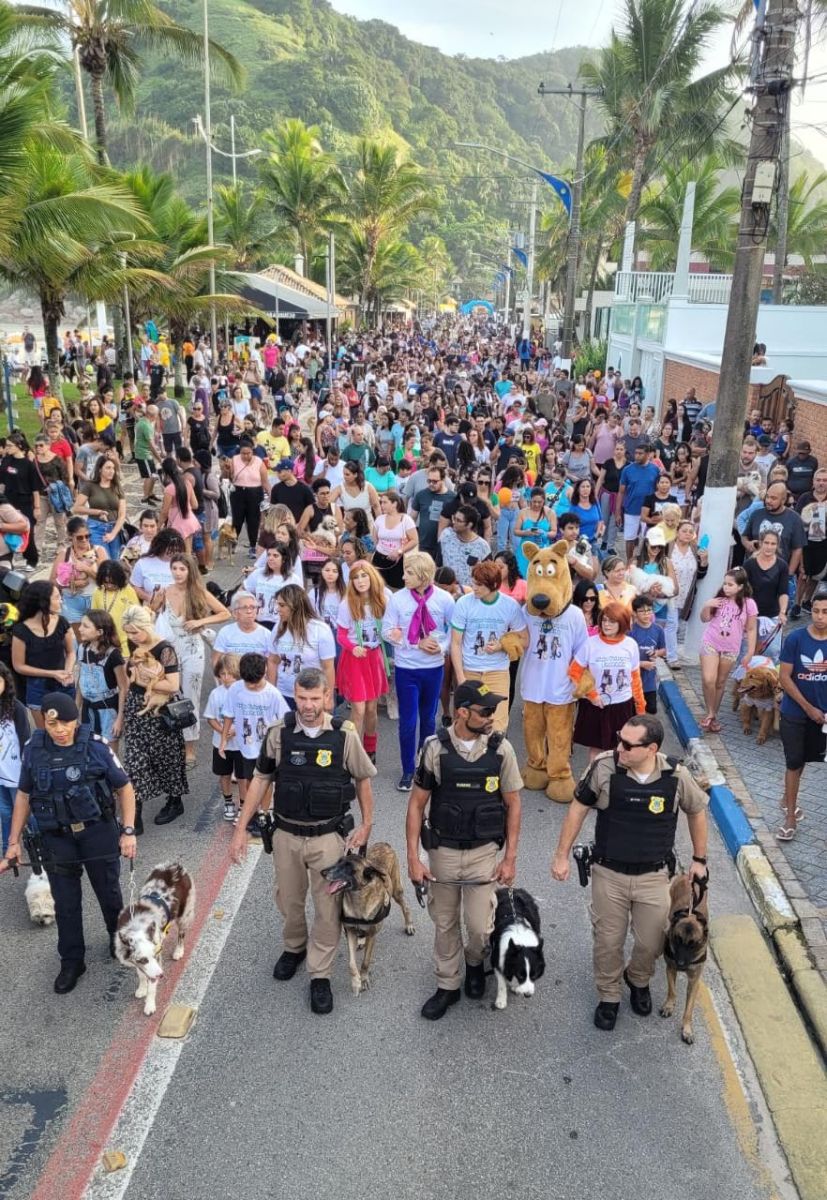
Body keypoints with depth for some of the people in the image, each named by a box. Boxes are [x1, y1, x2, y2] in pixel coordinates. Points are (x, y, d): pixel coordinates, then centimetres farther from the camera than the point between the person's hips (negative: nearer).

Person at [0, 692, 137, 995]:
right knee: (66, 905, 12)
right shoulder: (33, 750, -7)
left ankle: (119, 937, 45)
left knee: (109, 893, 17)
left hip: (98, 834, -2)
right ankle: (71, 962, 31)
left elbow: (124, 788, -6)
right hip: (56, 839, 2)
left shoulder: (96, 746, -15)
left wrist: (128, 831, -11)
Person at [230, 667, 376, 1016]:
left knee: (328, 908, 5)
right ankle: (294, 947, 47)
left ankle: (320, 975, 22)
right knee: (288, 900, 19)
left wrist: (367, 824, 0)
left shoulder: (344, 735, -12)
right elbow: (261, 780, 1)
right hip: (287, 834, 2)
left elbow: (362, 779, 2)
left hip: (329, 836, -2)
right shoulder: (278, 734, -9)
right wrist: (241, 829, 0)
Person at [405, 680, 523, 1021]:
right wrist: (413, 858, -8)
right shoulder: (435, 748, -13)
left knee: (480, 926, 3)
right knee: (445, 924, 14)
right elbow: (417, 804, -5)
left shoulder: (501, 748, -11)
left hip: (483, 852, 0)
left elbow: (512, 805, -1)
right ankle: (448, 985, 35)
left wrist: (510, 858, -3)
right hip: (442, 851, 0)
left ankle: (474, 961, 37)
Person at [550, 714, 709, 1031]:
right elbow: (578, 809, -6)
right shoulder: (604, 768, -20)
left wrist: (699, 859, 9)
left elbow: (697, 812, 4)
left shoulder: (676, 776, -17)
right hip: (609, 874, -1)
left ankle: (638, 980, 46)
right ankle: (608, 996, 39)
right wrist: (562, 855, -3)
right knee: (608, 941, 12)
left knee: (652, 943, 13)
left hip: (654, 876, 1)